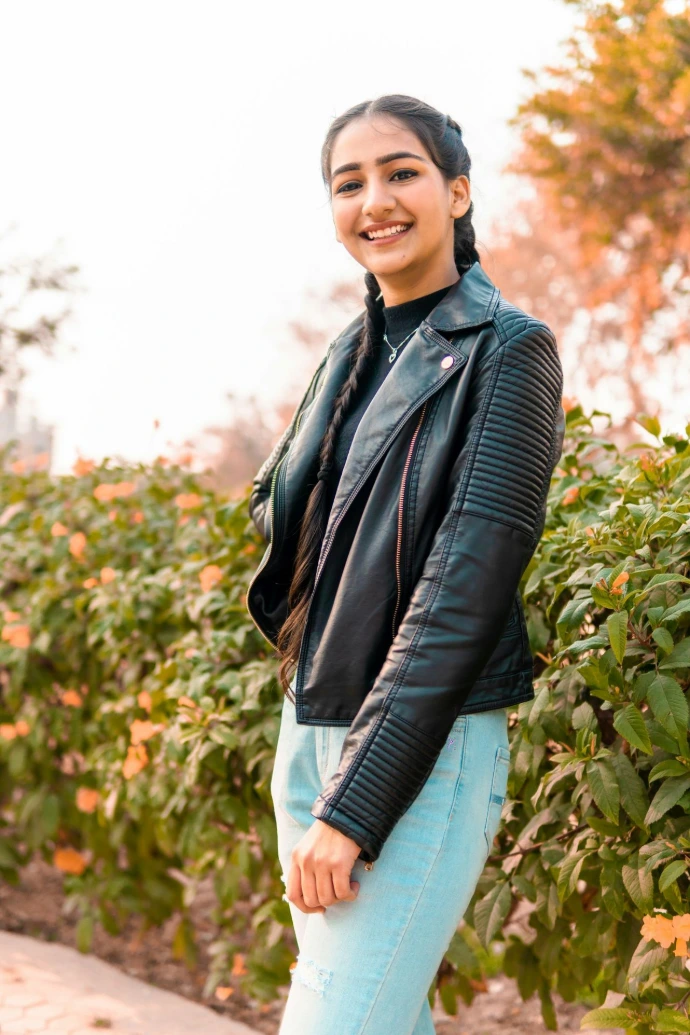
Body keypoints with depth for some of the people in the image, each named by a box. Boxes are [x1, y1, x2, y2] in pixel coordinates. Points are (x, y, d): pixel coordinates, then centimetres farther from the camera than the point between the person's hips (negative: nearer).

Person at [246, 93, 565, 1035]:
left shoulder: (507, 350, -9)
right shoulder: (354, 352, 12)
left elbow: (467, 584, -16)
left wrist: (353, 805, -20)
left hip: (423, 752, -7)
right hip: (310, 733, 7)